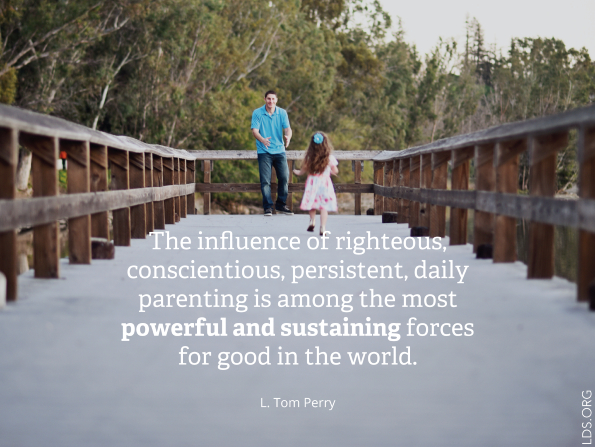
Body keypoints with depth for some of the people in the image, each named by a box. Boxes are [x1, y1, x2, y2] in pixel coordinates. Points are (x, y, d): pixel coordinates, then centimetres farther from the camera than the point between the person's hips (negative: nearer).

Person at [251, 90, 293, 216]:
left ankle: (281, 205, 15)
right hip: (264, 151, -2)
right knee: (265, 180, -6)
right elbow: (254, 130, -10)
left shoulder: (282, 113, 5)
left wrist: (288, 137, -28)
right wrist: (262, 140, -31)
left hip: (279, 150, 3)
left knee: (284, 177, -1)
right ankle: (268, 207, 2)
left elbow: (287, 128, -3)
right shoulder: (257, 113, -2)